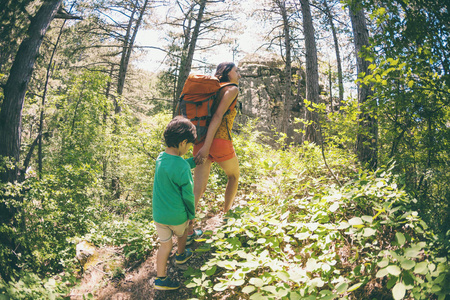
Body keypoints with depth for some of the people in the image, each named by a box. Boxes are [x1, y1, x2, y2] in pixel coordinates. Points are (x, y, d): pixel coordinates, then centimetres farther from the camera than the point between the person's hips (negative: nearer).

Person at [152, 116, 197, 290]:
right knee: (183, 231, 29)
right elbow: (188, 195, -17)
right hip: (177, 215, -4)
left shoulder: (160, 158, -5)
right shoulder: (182, 167, -26)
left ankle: (160, 278, 23)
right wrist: (192, 214, -2)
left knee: (165, 245, 18)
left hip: (159, 214, 4)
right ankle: (181, 255, 53)